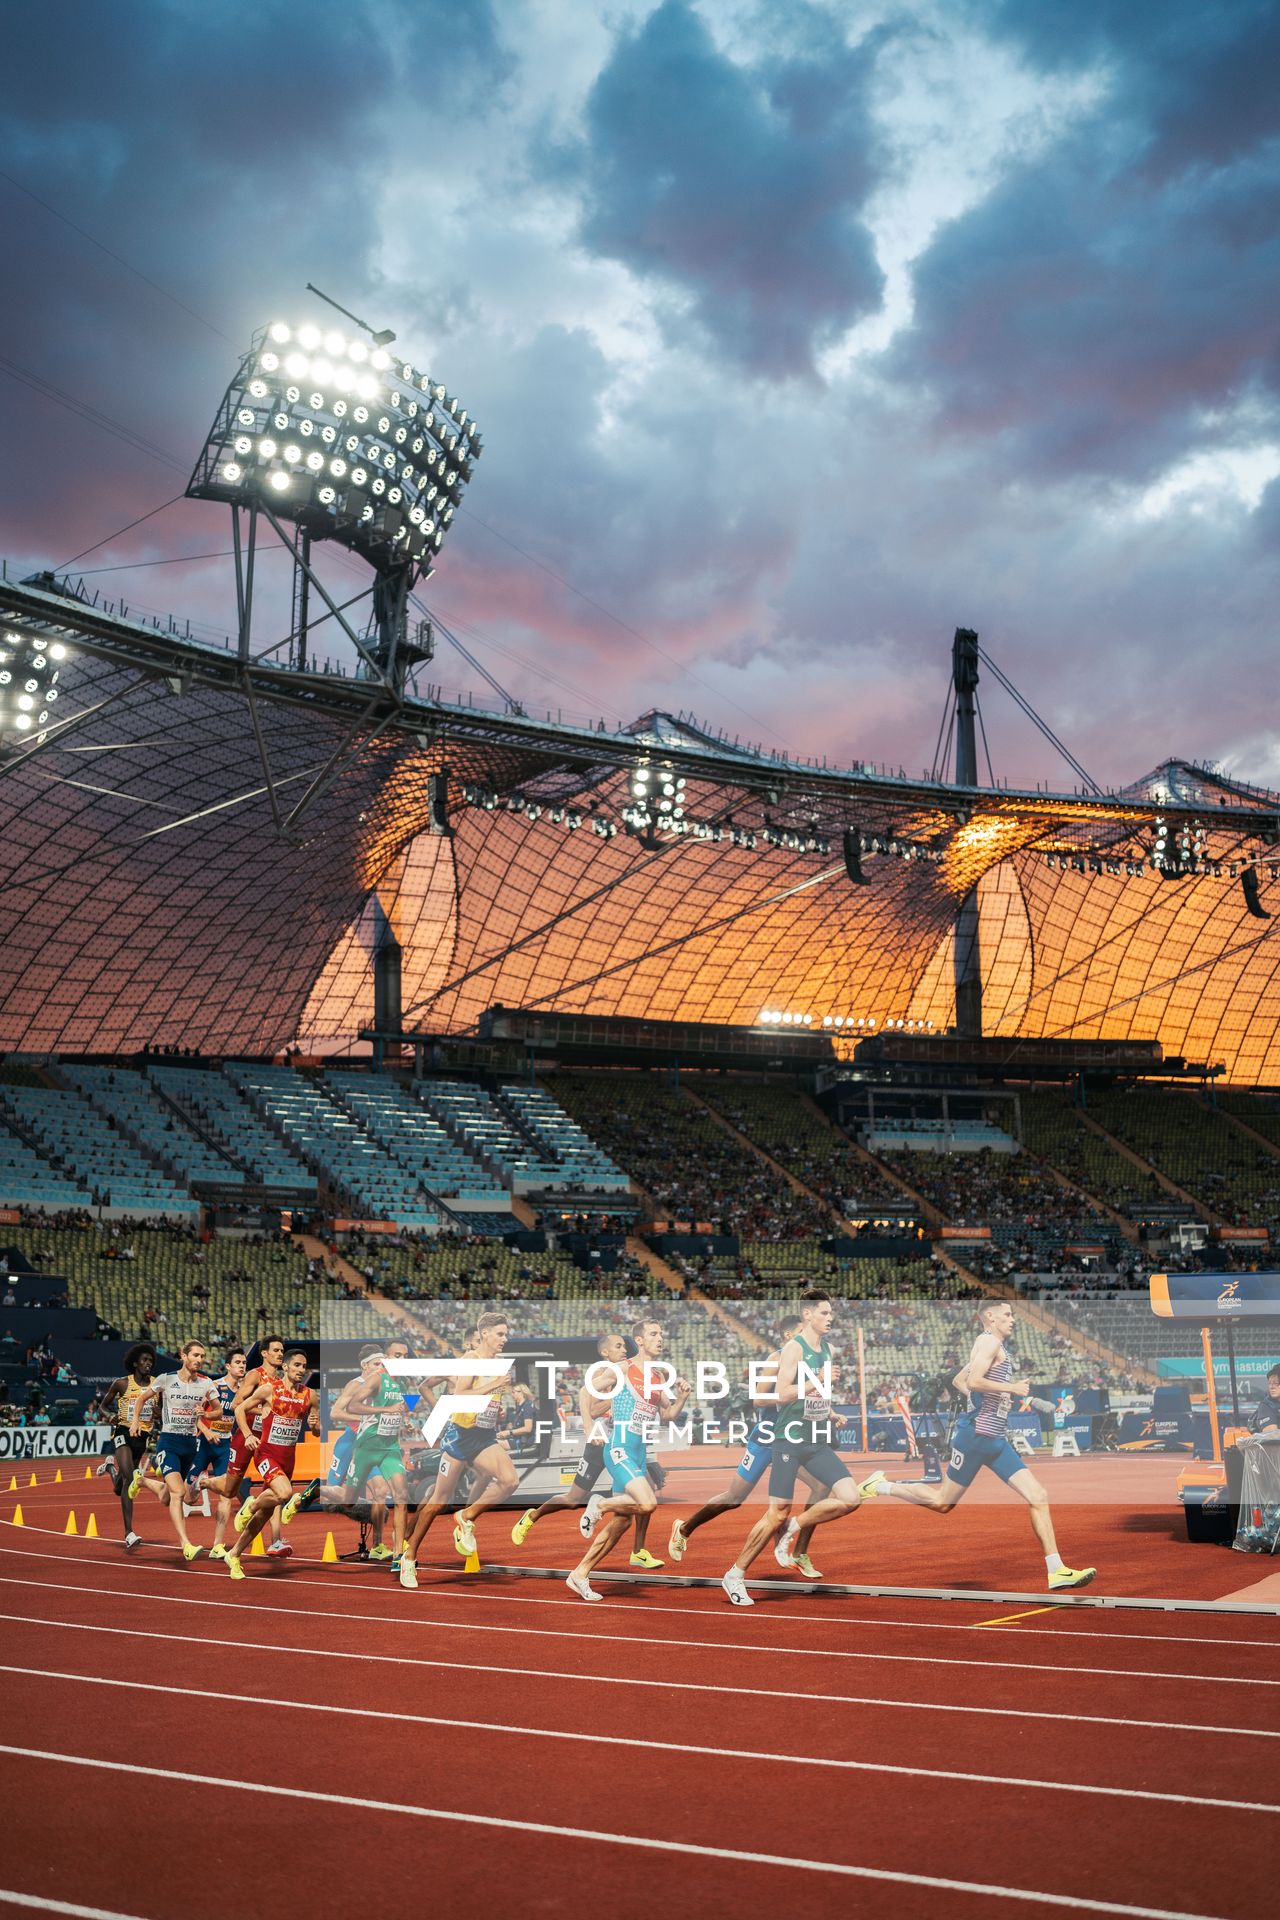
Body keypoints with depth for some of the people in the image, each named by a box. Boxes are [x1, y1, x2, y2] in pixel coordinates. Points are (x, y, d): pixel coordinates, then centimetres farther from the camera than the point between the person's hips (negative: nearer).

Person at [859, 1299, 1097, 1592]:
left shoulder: (996, 1347, 19)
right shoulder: (989, 1341, -10)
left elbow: (958, 1380, 28)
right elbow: (973, 1381, -24)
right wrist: (1012, 1388, -16)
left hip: (996, 1440, 9)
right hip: (976, 1434, -9)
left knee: (1038, 1497, -3)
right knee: (943, 1503, 1)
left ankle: (1056, 1571, -4)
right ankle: (881, 1486, 19)